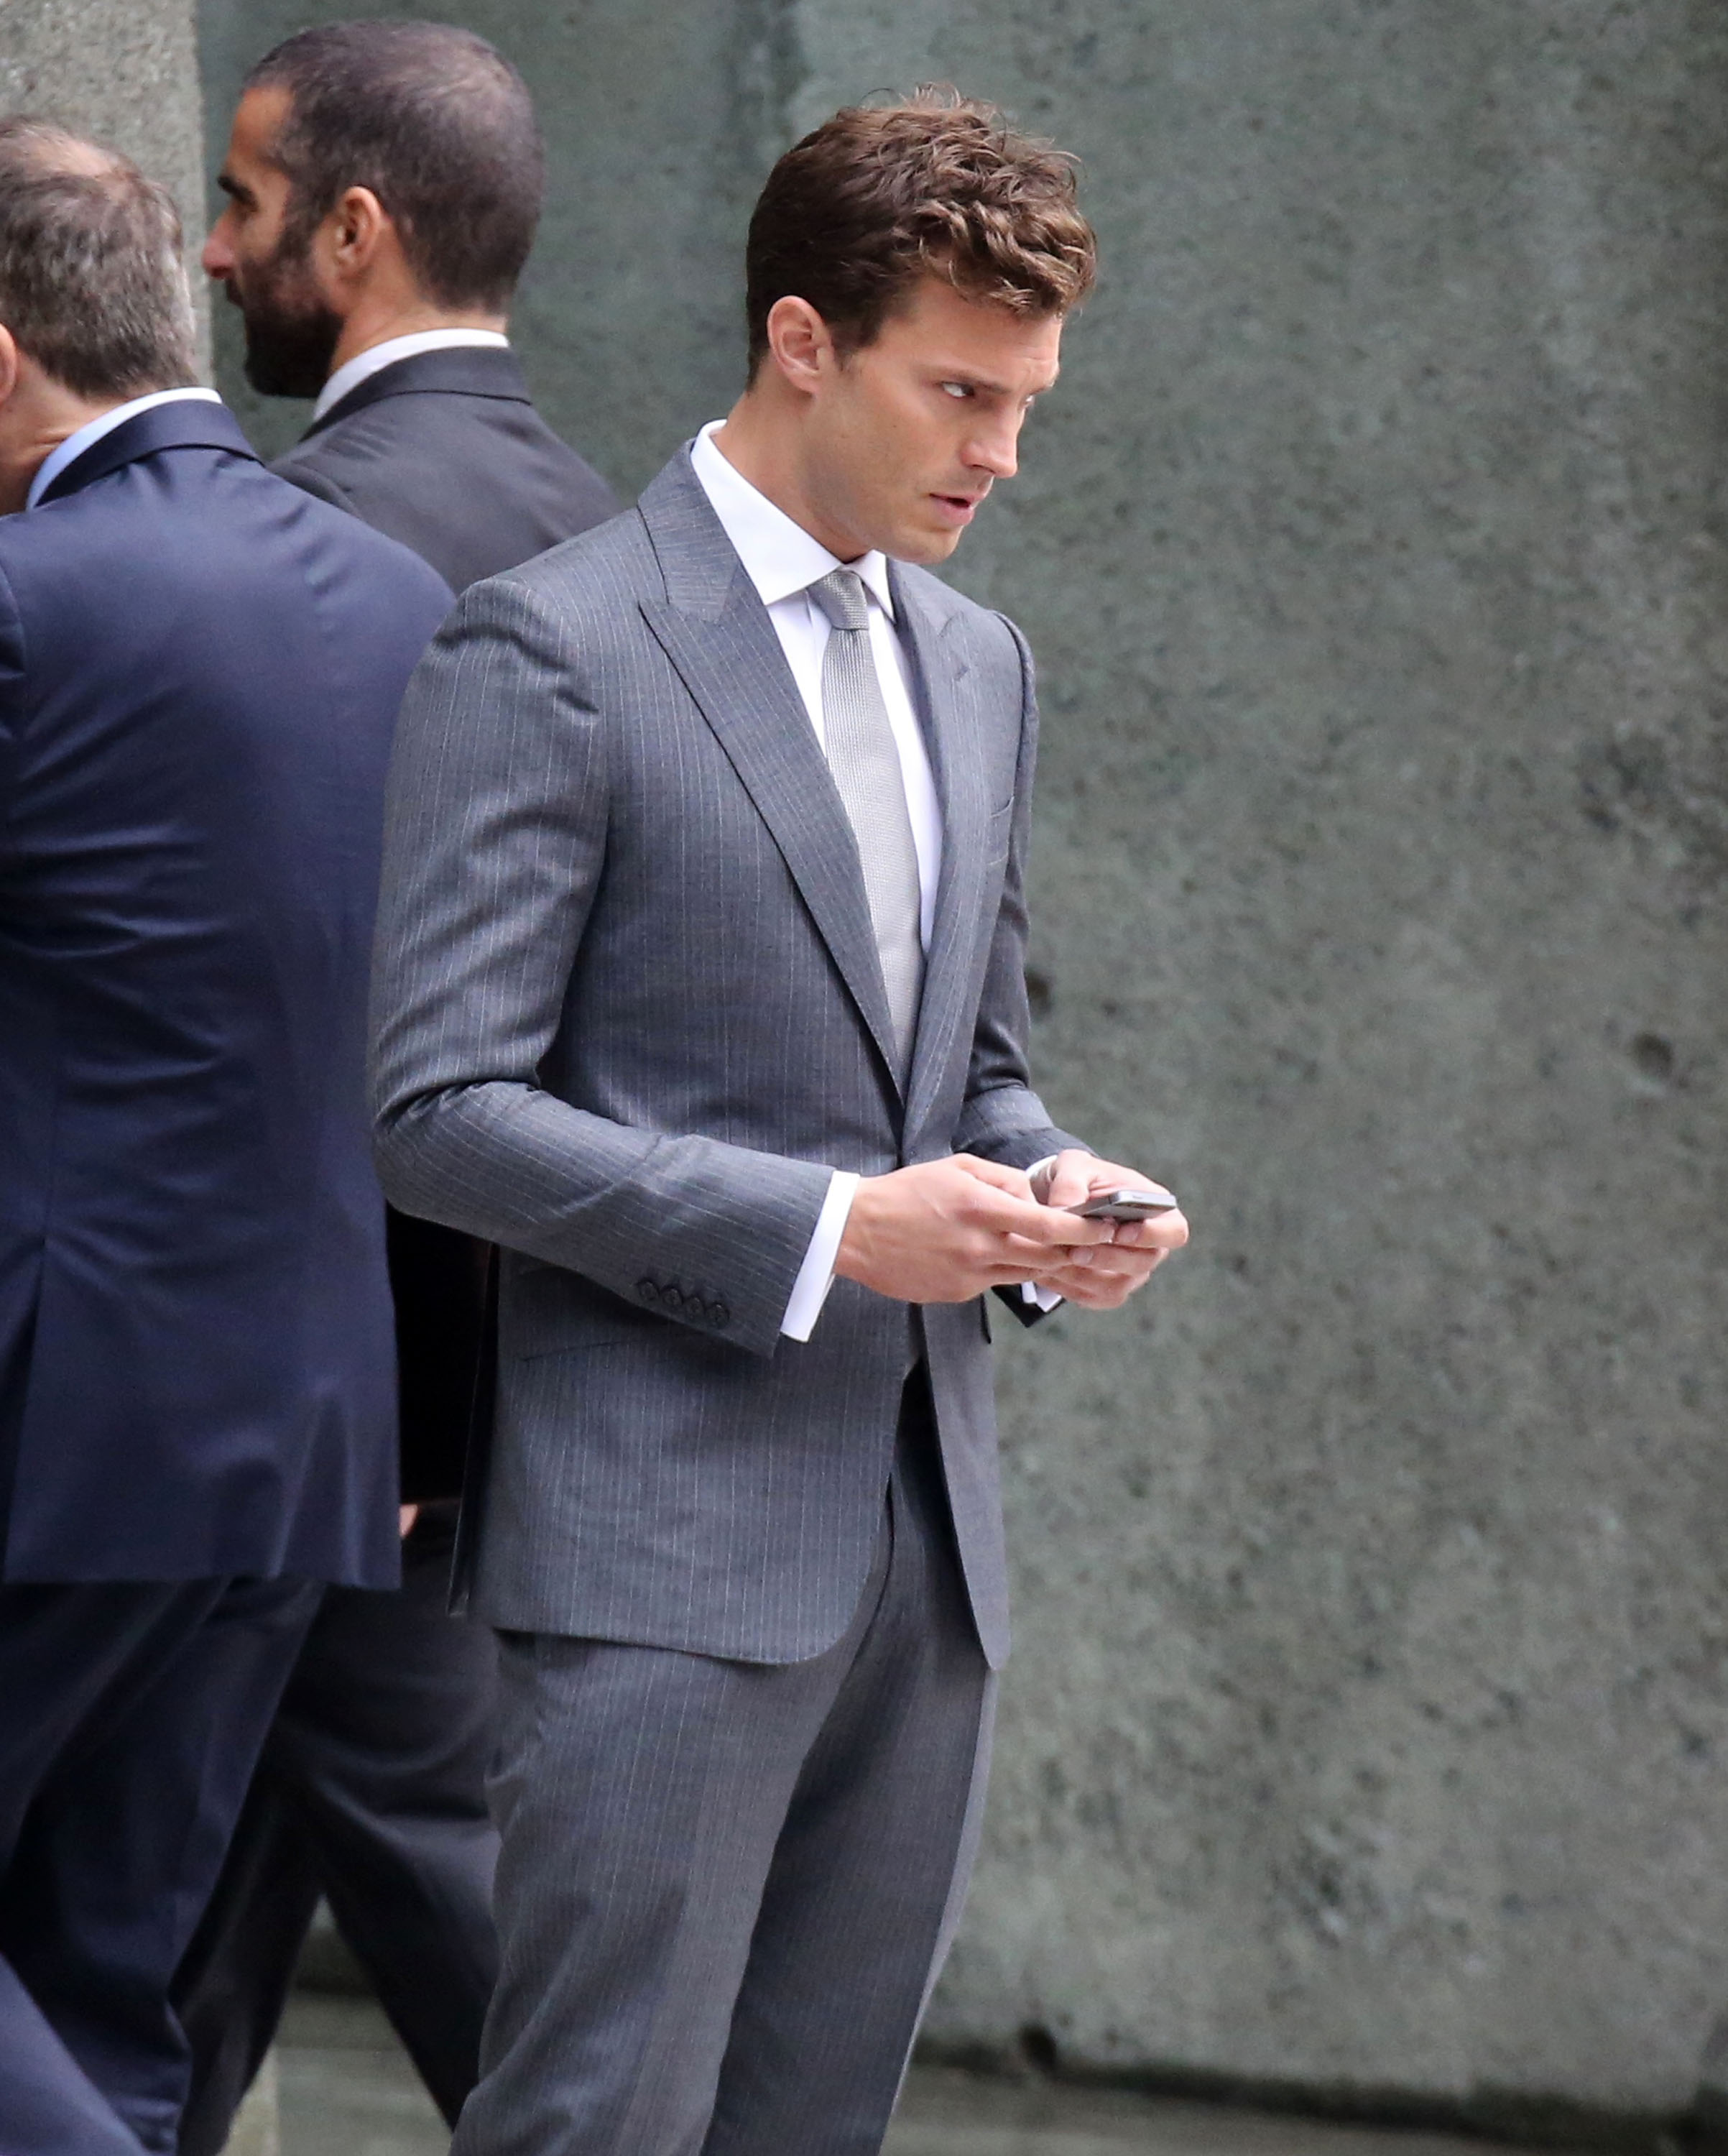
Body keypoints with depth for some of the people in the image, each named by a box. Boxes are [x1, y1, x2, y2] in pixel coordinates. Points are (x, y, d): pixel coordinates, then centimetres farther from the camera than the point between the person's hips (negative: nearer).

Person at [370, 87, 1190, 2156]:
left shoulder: (977, 667, 16)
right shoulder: (545, 649, -9)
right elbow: (442, 1111, -13)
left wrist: (1040, 1184, 2)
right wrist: (827, 1231, -19)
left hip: (922, 1527, 7)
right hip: (667, 1532, -7)